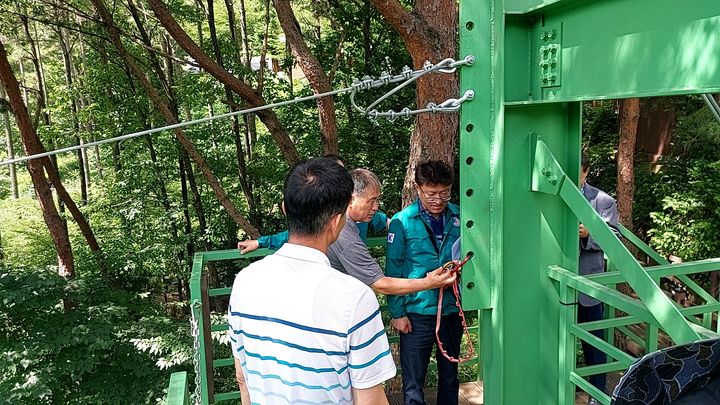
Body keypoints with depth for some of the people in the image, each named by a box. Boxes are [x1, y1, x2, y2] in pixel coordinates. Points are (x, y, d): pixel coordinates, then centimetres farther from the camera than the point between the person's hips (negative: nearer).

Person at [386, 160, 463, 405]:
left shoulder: (459, 217, -2)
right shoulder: (402, 222, -11)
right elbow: (394, 271, -7)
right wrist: (397, 313, -8)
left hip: (452, 309, 3)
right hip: (417, 313, -3)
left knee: (450, 375, 21)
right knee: (413, 384, 7)